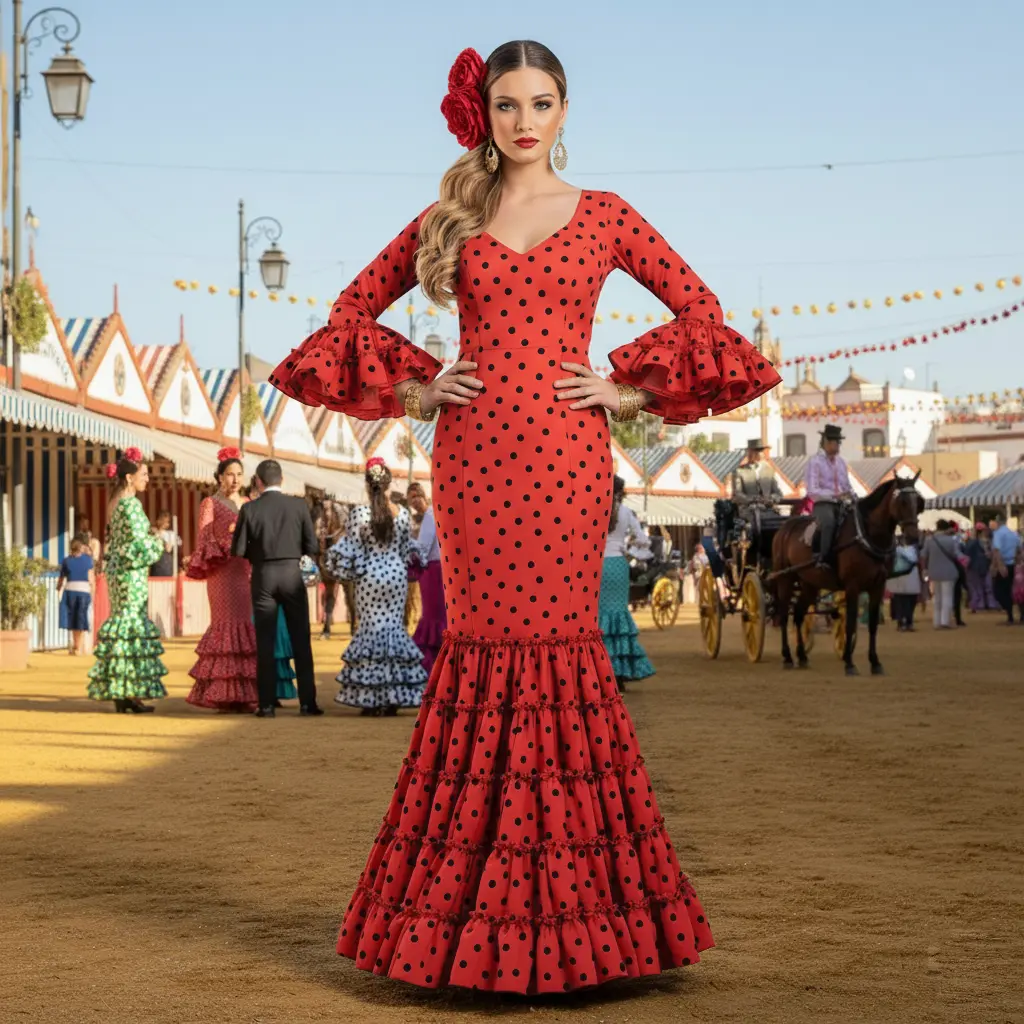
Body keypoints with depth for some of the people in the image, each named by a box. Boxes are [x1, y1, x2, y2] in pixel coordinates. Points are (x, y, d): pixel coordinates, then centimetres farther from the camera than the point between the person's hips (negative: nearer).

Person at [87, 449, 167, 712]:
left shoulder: (114, 503, 14)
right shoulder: (131, 504, -14)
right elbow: (140, 543, -19)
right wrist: (158, 543, -1)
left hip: (117, 569, 9)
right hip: (132, 572, -9)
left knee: (122, 620, 9)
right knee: (132, 623, -7)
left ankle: (120, 692, 10)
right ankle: (127, 693, -7)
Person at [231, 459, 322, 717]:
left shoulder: (249, 509, -6)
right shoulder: (299, 505, -3)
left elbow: (238, 550, -6)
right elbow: (312, 547, -3)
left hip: (263, 577, 0)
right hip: (292, 574, 0)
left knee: (265, 642, 6)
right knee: (301, 640, 8)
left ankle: (267, 704, 4)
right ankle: (307, 702, 6)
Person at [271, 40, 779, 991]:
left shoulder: (603, 216, 9)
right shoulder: (448, 218, 12)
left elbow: (699, 309, 11)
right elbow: (354, 308, 18)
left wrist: (631, 389, 2)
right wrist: (412, 389, 6)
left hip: (564, 454, -1)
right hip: (472, 452, 1)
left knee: (561, 643, -4)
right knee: (482, 644, 0)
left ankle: (566, 905, 5)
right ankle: (470, 905, 7)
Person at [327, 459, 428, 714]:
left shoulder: (359, 513, -11)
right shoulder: (402, 513, -1)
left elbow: (350, 550, -8)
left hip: (369, 577, -3)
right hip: (397, 575, 3)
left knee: (371, 627, 3)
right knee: (394, 626, 9)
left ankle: (372, 699, 1)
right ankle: (394, 698, 8)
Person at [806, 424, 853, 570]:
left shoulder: (841, 461, 15)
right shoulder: (815, 461, -4)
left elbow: (847, 486, 22)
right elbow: (812, 491, -13)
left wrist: (851, 495, -2)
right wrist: (834, 495, -24)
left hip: (841, 505, 6)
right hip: (822, 504, -6)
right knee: (829, 522, -35)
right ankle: (823, 560, -35)